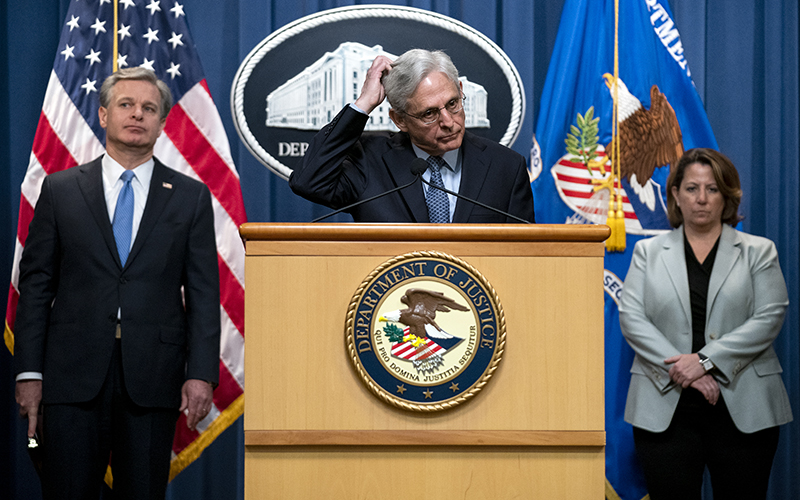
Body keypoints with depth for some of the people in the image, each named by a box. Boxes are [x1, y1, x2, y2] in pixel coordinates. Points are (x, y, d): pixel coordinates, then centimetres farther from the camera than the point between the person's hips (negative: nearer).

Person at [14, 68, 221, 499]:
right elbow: (35, 283, 6)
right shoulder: (60, 189, 8)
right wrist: (28, 371, 0)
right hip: (74, 374, 0)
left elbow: (203, 293, 4)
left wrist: (201, 374, -5)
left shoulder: (191, 197, 8)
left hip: (153, 378, 0)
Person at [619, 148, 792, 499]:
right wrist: (679, 369, -14)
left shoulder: (759, 252, 9)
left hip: (743, 411, 0)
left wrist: (706, 360, -14)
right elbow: (631, 318, 0)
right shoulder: (648, 252, 12)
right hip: (666, 408, 0)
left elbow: (769, 318, -4)